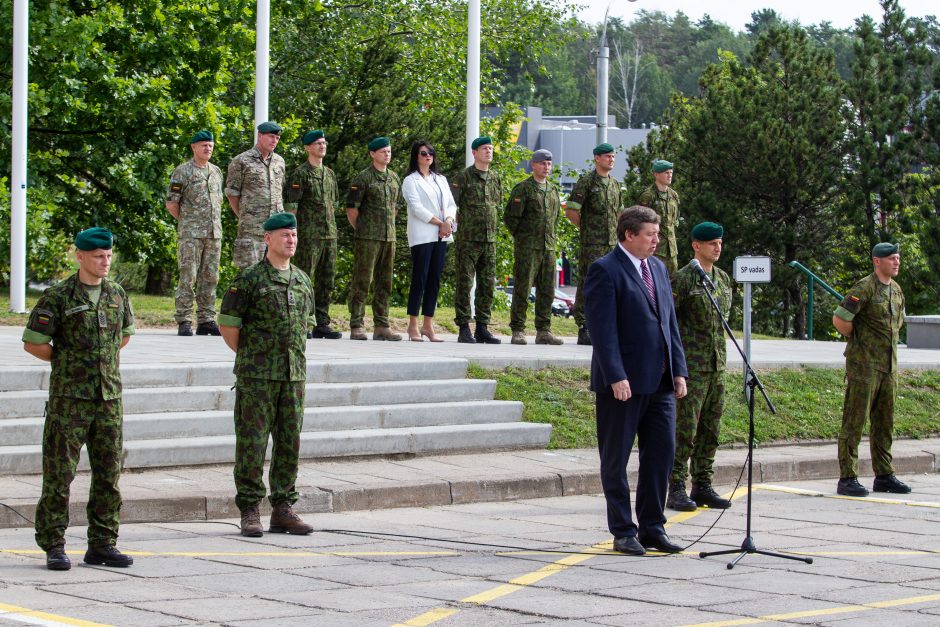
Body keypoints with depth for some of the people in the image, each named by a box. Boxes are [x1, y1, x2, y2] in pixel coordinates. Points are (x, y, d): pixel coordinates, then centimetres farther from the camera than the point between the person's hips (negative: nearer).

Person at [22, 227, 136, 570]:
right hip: (69, 399, -5)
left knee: (109, 474, 6)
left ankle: (102, 544, 13)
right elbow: (32, 343, -4)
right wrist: (68, 361, 3)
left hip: (109, 398, 5)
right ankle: (54, 546, 4)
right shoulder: (57, 297, -6)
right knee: (59, 473, -3)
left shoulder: (117, 294, 8)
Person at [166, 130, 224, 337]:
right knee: (187, 277, -7)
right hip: (190, 234, -6)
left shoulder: (216, 171, 15)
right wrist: (188, 222, 3)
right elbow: (171, 204, -3)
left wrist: (215, 223, 15)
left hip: (214, 233, 6)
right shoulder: (182, 172, -4)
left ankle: (206, 320, 11)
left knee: (210, 278, 6)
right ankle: (184, 322, -6)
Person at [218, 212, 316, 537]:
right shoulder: (249, 279, -6)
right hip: (256, 377, -5)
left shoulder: (303, 281, 12)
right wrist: (251, 358, 4)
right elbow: (228, 327, -4)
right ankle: (250, 512, 2)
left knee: (289, 443, 6)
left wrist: (295, 359, 16)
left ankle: (283, 510, 12)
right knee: (252, 443, -3)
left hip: (294, 374, 5)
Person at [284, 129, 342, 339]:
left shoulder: (329, 174, 16)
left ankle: (322, 324, 13)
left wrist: (330, 225, 16)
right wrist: (293, 233, -13)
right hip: (308, 235, -7)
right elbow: (291, 205, -9)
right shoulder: (300, 173, -6)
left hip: (329, 234, 7)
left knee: (326, 281, 8)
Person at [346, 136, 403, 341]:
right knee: (362, 282, -6)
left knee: (384, 283, 8)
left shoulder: (394, 178, 15)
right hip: (367, 239, -7)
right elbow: (351, 209, -6)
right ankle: (356, 327, -5)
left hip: (389, 237, 7)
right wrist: (362, 230, 0)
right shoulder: (363, 178, -5)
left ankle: (381, 326, 13)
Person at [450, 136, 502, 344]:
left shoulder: (495, 178, 14)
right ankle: (463, 329, -3)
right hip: (468, 240, -6)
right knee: (465, 284, -5)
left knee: (487, 285, 6)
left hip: (490, 240, 6)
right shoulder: (463, 177, -4)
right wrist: (460, 227, -7)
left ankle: (482, 328, 11)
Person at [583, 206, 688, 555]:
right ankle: (623, 532, 10)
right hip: (623, 384, -7)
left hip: (660, 382, 7)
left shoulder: (658, 268, 16)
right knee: (616, 460, 3)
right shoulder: (605, 271, -9)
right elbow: (603, 329, -15)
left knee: (661, 454, 5)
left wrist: (679, 370, 10)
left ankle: (651, 528, 14)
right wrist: (616, 377, -21)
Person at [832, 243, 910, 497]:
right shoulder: (865, 288, -13)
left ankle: (884, 476, 18)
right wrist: (859, 340, -5)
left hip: (889, 365, 8)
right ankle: (847, 479, -4)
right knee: (855, 420, -6)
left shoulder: (896, 290, 12)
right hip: (864, 364, -8)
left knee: (885, 421, 11)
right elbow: (839, 319, -18)